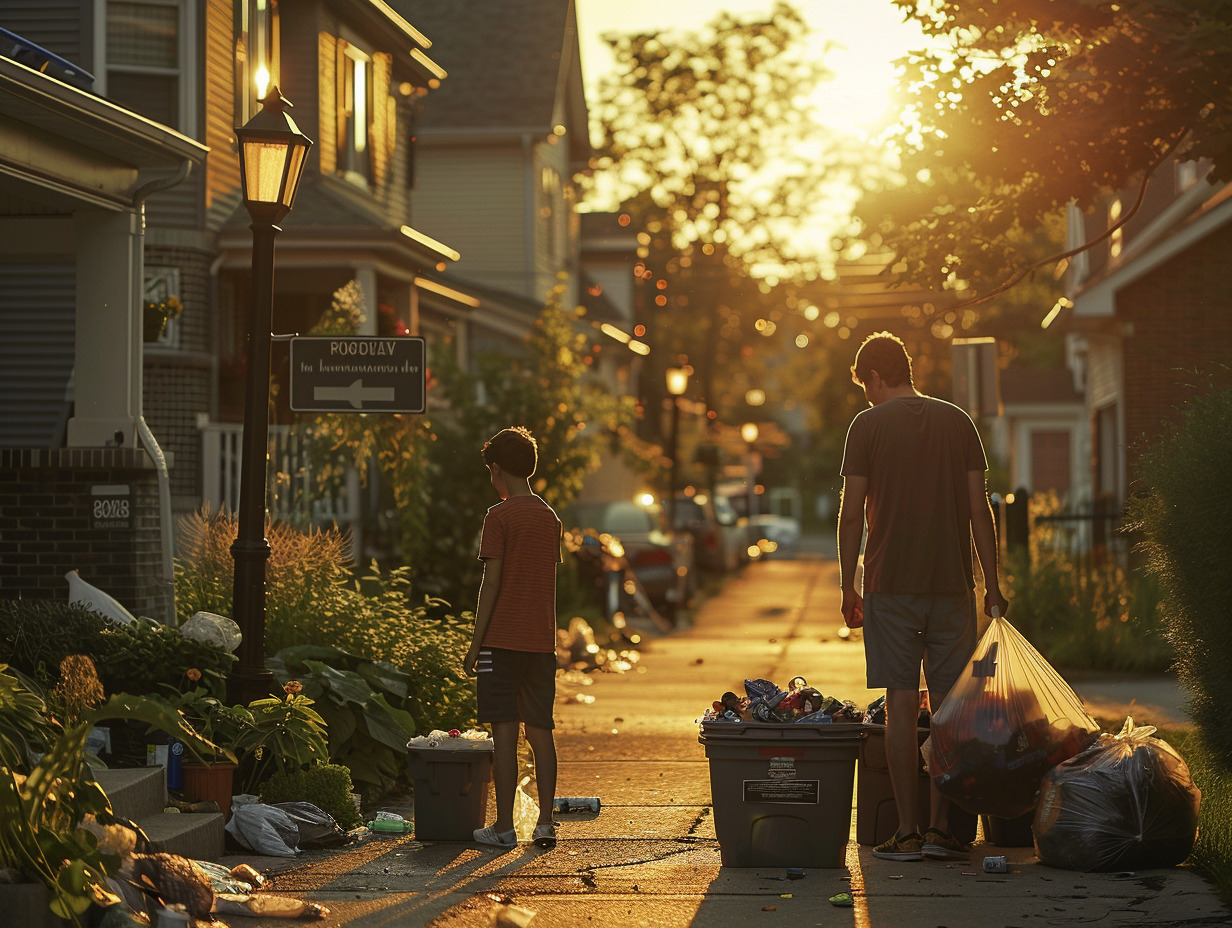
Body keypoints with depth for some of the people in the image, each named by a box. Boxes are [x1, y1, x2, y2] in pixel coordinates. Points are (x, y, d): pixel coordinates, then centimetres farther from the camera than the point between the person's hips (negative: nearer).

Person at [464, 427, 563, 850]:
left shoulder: (499, 516, -8)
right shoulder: (551, 518, 11)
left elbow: (491, 583, -11)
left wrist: (475, 643, -7)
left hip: (503, 639, -6)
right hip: (542, 641, 6)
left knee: (504, 732, -3)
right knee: (540, 731, 8)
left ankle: (504, 827, -2)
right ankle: (545, 823, 5)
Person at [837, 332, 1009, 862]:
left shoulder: (868, 425, 0)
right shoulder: (958, 421, 8)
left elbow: (852, 513, -4)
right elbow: (978, 509, 4)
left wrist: (847, 588, 4)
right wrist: (993, 585, 7)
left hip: (890, 583, -2)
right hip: (952, 582, 2)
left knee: (901, 704, -1)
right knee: (949, 706, 4)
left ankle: (907, 832, -2)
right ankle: (941, 826, 1)